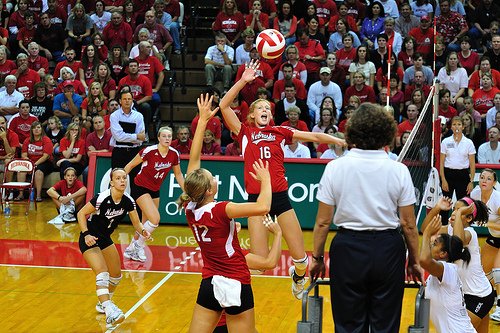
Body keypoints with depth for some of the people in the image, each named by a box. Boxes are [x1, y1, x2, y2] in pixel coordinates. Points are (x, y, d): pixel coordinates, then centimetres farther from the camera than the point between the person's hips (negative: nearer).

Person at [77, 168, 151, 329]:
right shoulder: (102, 198, -27)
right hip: (90, 239, -8)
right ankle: (109, 312, -36)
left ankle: (103, 303, 40)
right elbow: (81, 213, -19)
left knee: (116, 275, 16)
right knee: (102, 274, -24)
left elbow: (136, 223, -2)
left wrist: (142, 230, -24)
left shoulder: (128, 201, -9)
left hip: (105, 238, 8)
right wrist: (86, 234, -30)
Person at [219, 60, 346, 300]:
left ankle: (298, 278, 38)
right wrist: (243, 81, -8)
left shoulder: (280, 132, 14)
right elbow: (224, 105, -3)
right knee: (260, 261, -8)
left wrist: (340, 141, 9)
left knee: (301, 257, 3)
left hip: (280, 196, 2)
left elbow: (313, 136, 16)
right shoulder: (244, 132, 8)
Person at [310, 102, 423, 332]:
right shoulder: (399, 171, -5)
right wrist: (414, 261, 10)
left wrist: (317, 257, 8)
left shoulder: (335, 167, -5)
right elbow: (408, 225, -2)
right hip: (388, 251, 0)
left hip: (348, 249, 0)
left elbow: (323, 222, -4)